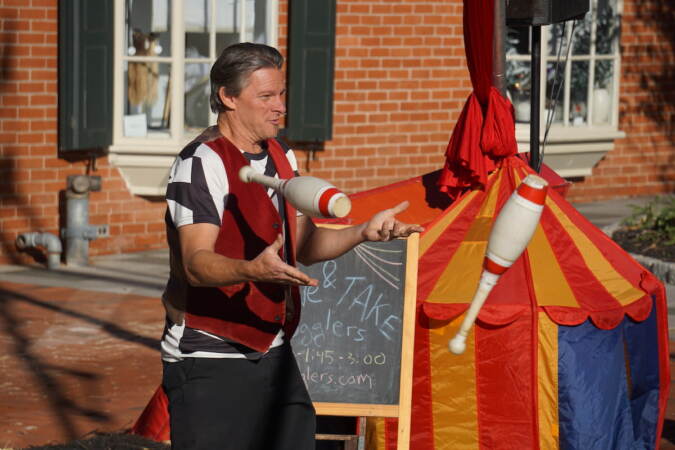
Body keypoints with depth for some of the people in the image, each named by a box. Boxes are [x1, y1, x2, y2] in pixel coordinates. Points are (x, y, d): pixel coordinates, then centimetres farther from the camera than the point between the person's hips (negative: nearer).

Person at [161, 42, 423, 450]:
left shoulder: (282, 157, 13)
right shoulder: (201, 163, -14)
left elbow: (303, 246, 16)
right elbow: (196, 264, -24)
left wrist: (364, 232, 0)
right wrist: (253, 270, -43)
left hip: (273, 352, 8)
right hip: (209, 361, -8)